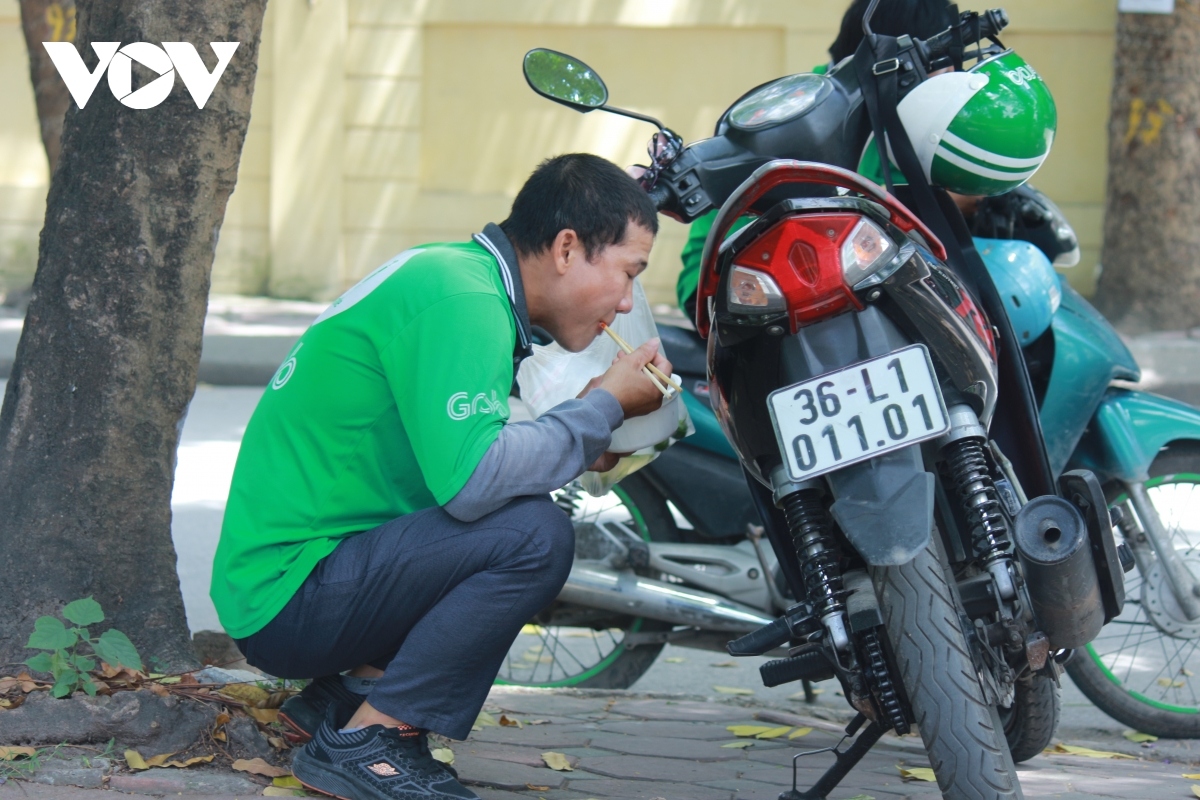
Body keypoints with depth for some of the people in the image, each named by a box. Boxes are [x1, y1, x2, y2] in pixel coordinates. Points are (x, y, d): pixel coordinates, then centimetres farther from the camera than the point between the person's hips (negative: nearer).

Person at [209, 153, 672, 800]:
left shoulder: (456, 271, 14)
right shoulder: (460, 300, -17)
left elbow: (451, 455, 19)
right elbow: (470, 480, -29)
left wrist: (581, 447, 6)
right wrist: (605, 406, -15)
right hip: (290, 600, -10)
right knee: (534, 536, -23)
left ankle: (343, 696, 11)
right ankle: (360, 741, -12)